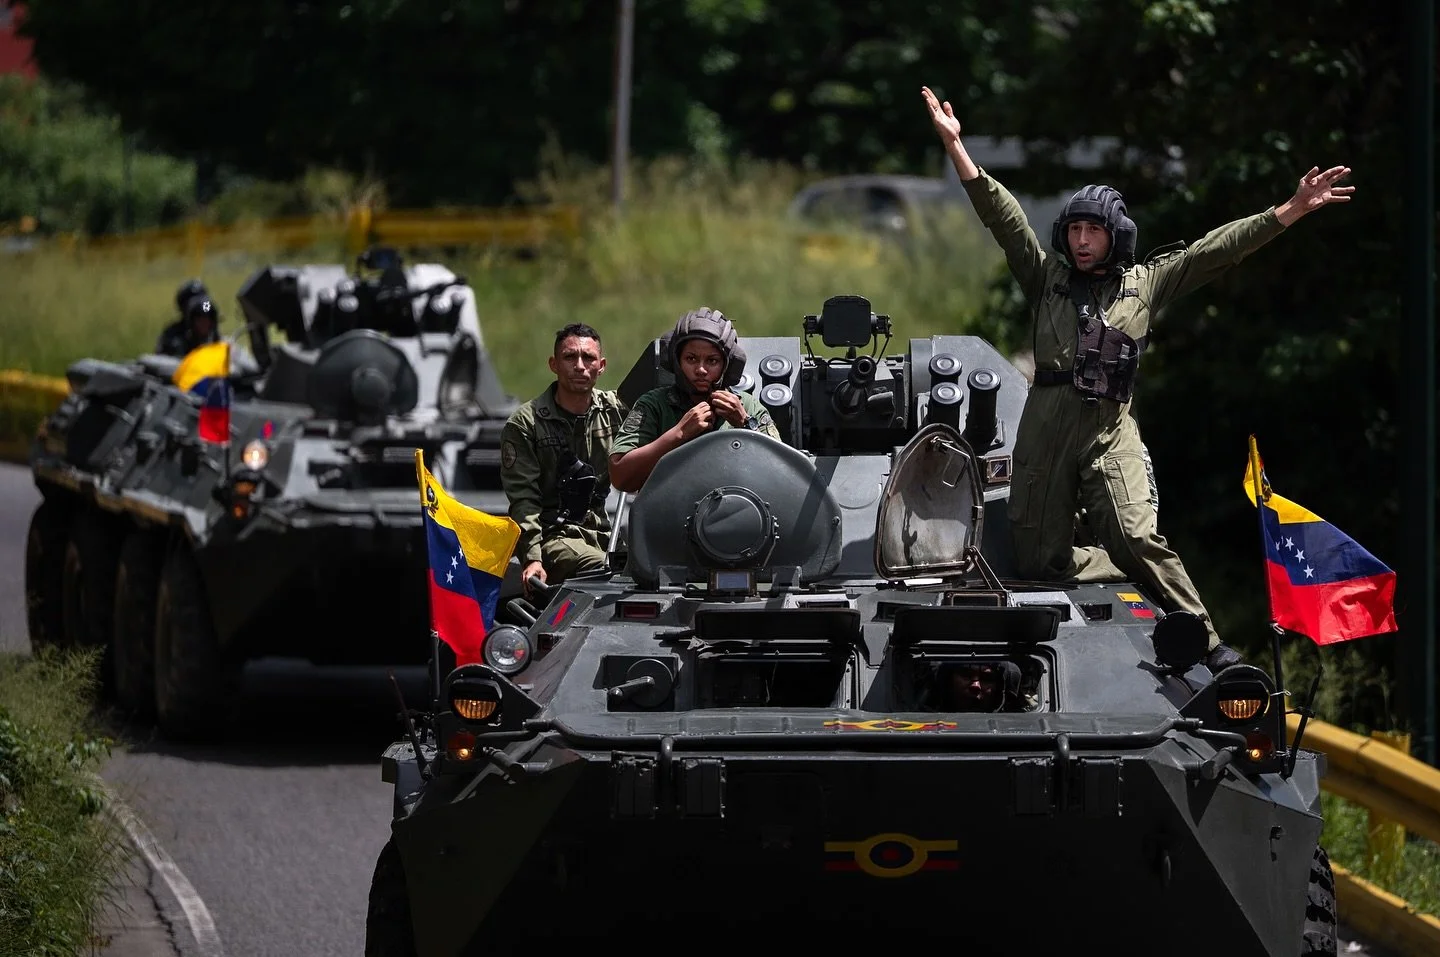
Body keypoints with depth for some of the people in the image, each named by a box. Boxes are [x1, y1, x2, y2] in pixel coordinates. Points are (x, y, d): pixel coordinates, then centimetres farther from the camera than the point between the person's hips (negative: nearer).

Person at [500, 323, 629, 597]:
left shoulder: (616, 411, 13)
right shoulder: (523, 424, 2)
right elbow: (523, 499, -3)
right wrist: (532, 558, -16)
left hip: (608, 530, 4)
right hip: (555, 535, -4)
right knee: (603, 571, -34)